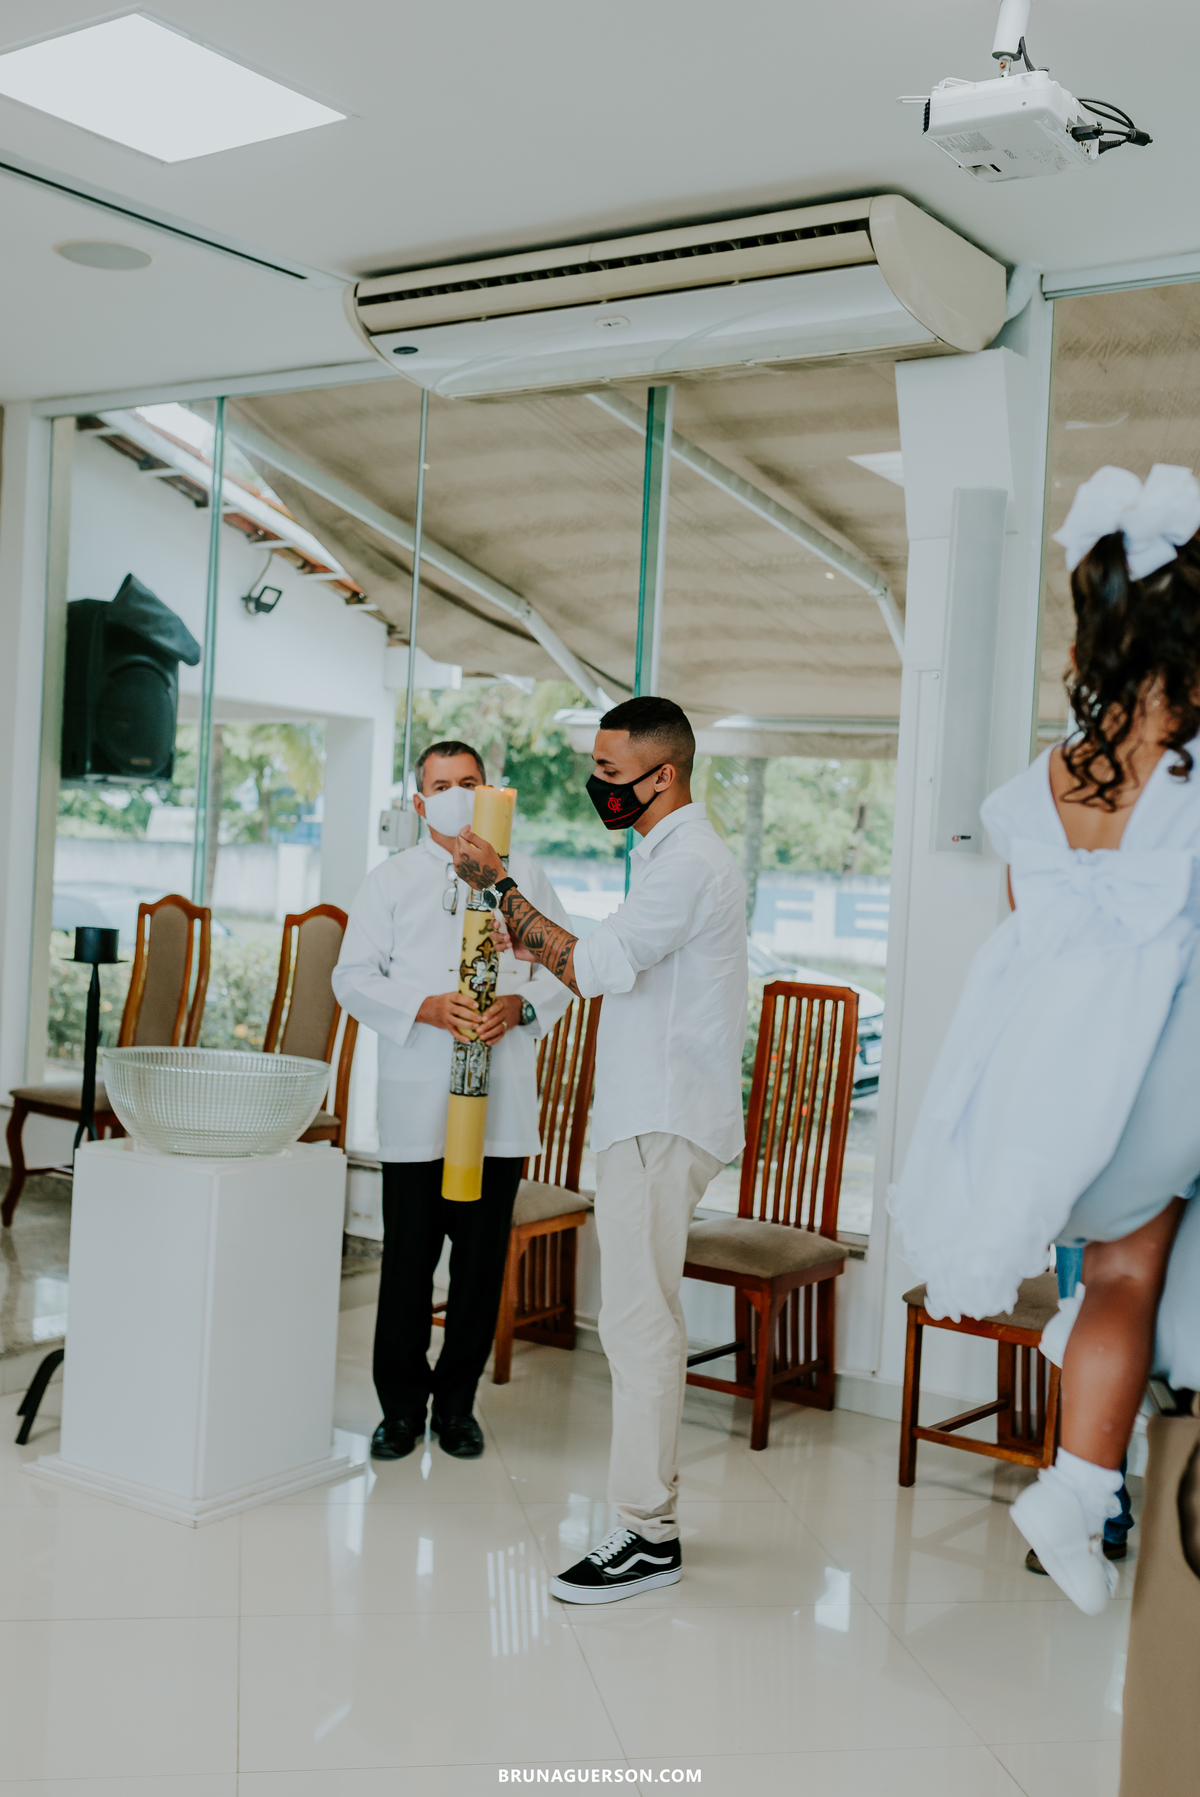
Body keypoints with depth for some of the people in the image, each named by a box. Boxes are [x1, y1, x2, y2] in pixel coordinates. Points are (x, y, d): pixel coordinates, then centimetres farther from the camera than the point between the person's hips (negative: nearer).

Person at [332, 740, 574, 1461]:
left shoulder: (525, 875, 10)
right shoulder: (391, 880, 9)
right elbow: (354, 976, 4)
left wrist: (521, 1007, -10)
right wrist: (426, 1008, -12)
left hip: (502, 1102, 1)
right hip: (416, 1099, -1)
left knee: (483, 1259, 6)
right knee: (408, 1259, 0)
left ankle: (457, 1402, 21)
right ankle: (401, 1406, 15)